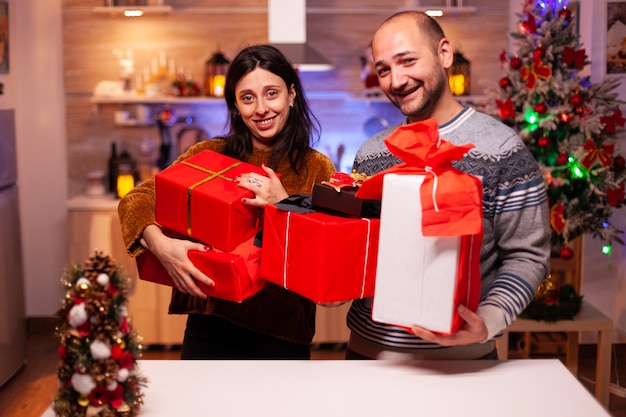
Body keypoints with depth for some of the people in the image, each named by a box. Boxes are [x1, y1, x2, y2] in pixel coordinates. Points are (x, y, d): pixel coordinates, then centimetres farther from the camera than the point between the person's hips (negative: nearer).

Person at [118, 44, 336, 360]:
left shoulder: (317, 169, -2)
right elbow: (135, 200, -5)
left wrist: (284, 205, -24)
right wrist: (160, 245, -25)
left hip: (280, 337, -1)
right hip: (208, 331, 1)